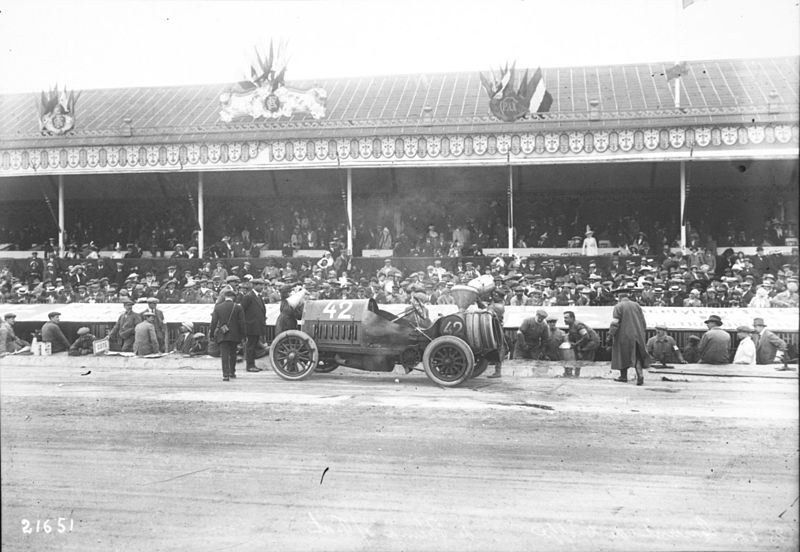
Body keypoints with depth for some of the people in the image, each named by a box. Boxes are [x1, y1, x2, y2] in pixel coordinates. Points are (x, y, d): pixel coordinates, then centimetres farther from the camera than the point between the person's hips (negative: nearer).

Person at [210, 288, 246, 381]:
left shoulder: (218, 307, 0)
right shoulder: (238, 307, -3)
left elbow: (214, 322, -1)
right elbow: (242, 322, -5)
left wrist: (212, 333, 7)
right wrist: (242, 334, 1)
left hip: (222, 335, 0)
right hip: (234, 335, 0)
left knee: (224, 354, -1)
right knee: (233, 353, 18)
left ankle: (226, 375, -11)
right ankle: (232, 372, 25)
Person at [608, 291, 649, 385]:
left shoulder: (618, 307, -8)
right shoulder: (636, 305, 7)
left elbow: (615, 322, -14)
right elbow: (643, 321, 10)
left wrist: (610, 334, -9)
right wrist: (641, 333, 19)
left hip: (624, 335, -4)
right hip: (637, 334, 4)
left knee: (623, 355, 11)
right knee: (637, 356, 7)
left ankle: (623, 376, 18)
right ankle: (640, 375, -10)